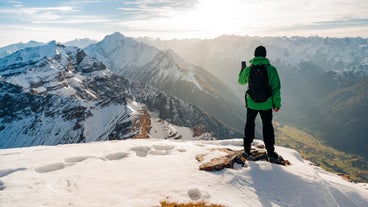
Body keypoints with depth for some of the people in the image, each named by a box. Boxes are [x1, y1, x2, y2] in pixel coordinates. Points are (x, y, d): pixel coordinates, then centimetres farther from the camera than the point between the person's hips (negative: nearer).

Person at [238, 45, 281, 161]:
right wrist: (277, 104, 0)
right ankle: (270, 152, 20)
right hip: (266, 104, 0)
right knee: (267, 126, 14)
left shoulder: (248, 69, -9)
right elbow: (276, 88, -10)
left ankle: (247, 149, 25)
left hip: (251, 103, 1)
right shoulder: (271, 69, -12)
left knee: (249, 125, 18)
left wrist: (242, 70, 28)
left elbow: (241, 81, 11)